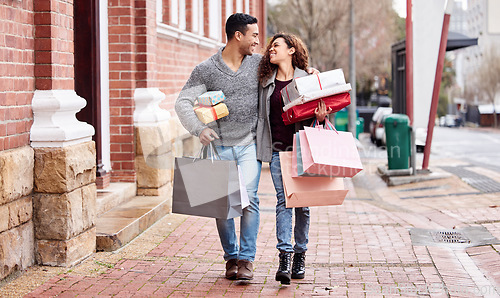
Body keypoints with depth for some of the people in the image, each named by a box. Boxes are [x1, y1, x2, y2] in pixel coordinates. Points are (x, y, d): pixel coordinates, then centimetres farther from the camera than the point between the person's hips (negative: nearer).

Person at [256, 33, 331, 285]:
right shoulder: (266, 81, 10)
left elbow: (316, 110, 6)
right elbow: (261, 114, 16)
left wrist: (320, 118, -16)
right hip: (277, 150, 1)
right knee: (283, 200, -8)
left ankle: (300, 256, 16)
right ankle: (284, 258, -13)